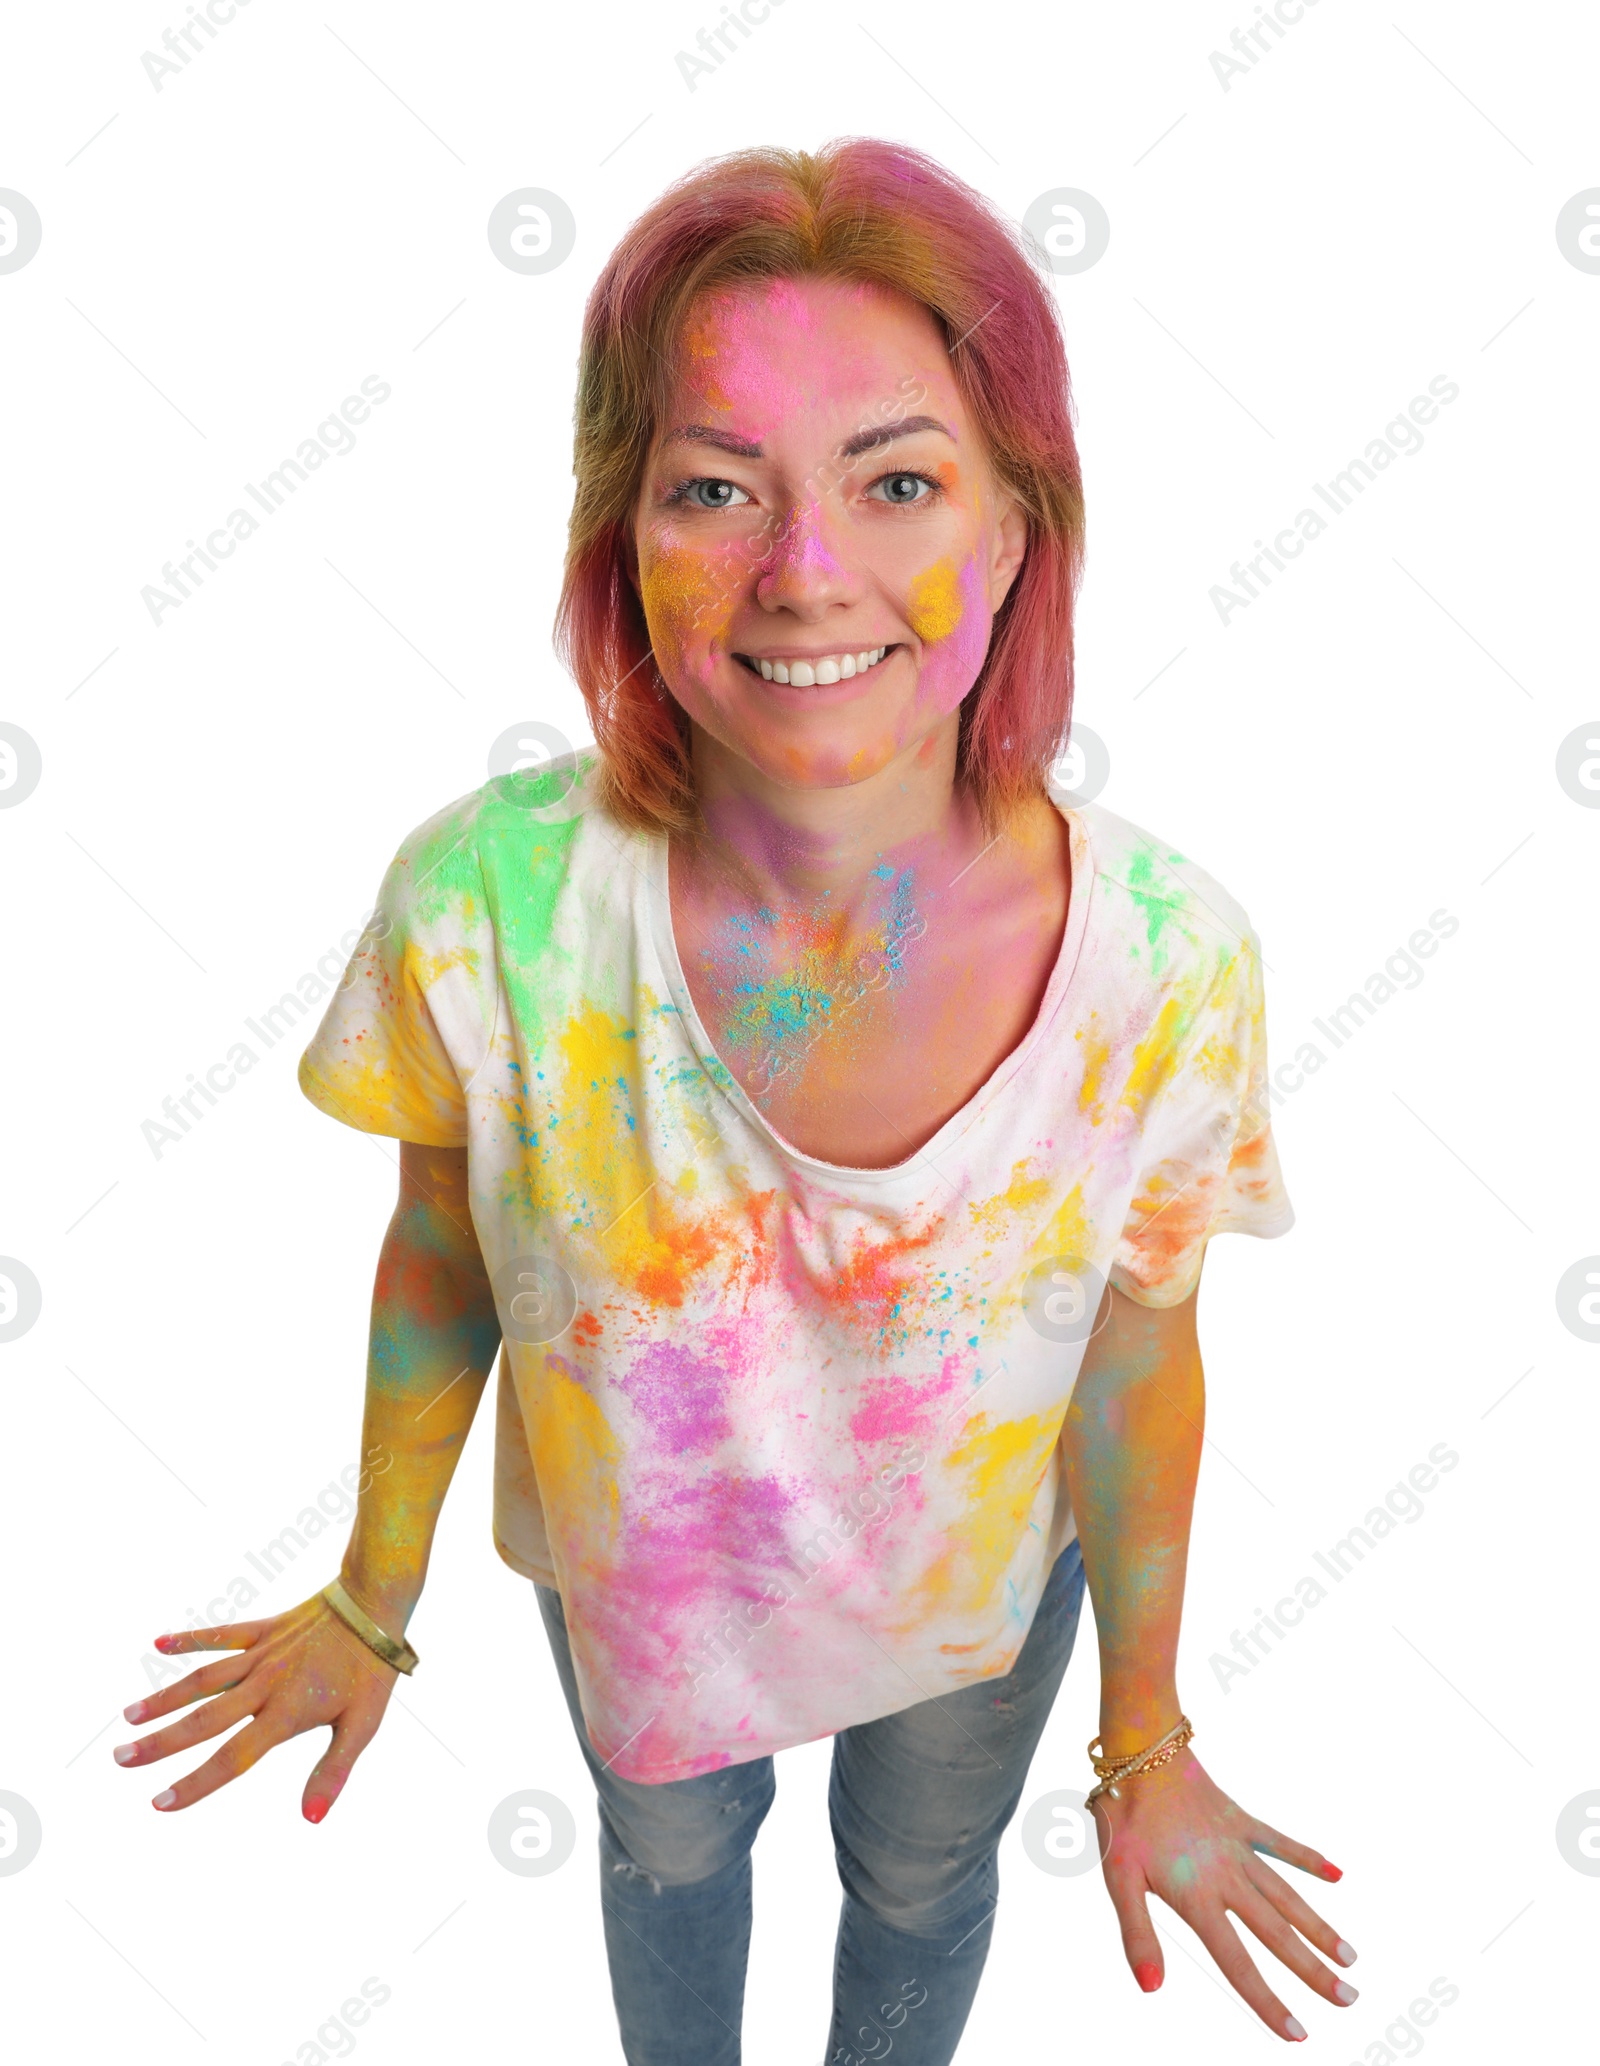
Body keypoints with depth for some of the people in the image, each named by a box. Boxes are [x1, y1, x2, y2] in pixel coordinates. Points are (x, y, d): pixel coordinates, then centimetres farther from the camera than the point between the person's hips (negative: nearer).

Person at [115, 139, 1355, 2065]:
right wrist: (372, 1601, 2)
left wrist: (1147, 1738, -1)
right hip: (626, 1573, 0)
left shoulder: (1167, 962, -30)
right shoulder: (484, 903, -31)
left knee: (922, 1874, 32)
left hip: (978, 1596, 1)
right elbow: (441, 1253, -12)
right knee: (670, 1848, 32)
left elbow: (1137, 1360, -14)